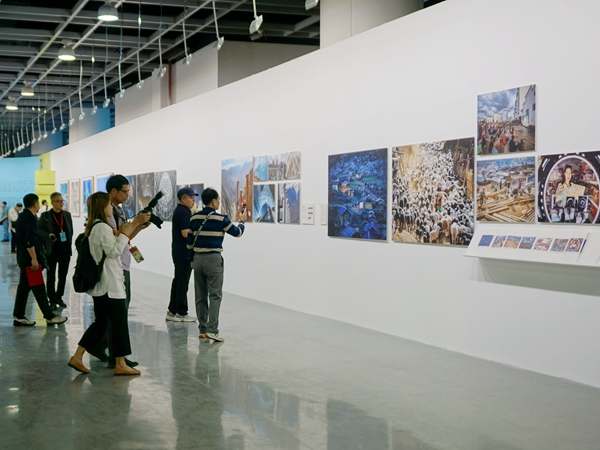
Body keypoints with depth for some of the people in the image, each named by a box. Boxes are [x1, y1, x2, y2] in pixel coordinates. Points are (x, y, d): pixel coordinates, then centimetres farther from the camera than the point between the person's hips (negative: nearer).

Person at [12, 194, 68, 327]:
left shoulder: (26, 217, 14)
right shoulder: (28, 218, -17)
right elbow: (28, 240, -23)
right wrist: (34, 259, -24)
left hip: (25, 258, 10)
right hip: (30, 259, -10)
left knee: (24, 287, 11)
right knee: (38, 288, -5)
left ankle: (19, 317, 13)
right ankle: (49, 316, -1)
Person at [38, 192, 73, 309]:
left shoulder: (67, 214, 8)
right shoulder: (45, 215, -3)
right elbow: (38, 229, -4)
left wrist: (69, 243, 3)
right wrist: (48, 235, -18)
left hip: (65, 250, 3)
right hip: (52, 250, -3)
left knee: (63, 276, 10)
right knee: (51, 276, 3)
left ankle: (59, 297, 22)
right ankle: (52, 300, 11)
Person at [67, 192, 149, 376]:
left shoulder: (93, 227, 15)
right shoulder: (102, 227, -16)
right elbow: (115, 251, -18)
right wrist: (124, 233, -10)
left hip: (100, 283, 10)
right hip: (110, 283, -10)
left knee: (100, 322, 14)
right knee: (119, 322, -2)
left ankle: (77, 357, 12)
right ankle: (120, 365, 4)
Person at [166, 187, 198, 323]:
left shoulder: (178, 211, 15)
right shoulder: (184, 213, -16)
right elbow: (185, 233, -24)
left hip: (178, 252, 10)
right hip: (185, 253, -10)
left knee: (178, 281, 14)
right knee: (183, 282, -4)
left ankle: (172, 311, 18)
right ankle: (181, 313, 1)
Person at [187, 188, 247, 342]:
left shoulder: (194, 218, 6)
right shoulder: (221, 219, -9)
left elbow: (189, 241, 11)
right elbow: (237, 233, 5)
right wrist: (242, 221, 25)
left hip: (198, 258, 5)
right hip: (213, 259, -5)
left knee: (200, 295, 10)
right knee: (215, 295, -3)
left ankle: (203, 329, 14)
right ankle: (212, 329, -10)